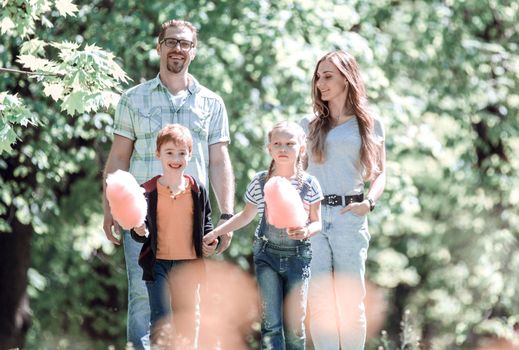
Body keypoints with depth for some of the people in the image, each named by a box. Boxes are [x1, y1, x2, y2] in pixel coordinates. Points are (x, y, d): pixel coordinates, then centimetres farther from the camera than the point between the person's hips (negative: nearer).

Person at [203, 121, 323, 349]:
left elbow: (317, 221, 4)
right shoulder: (260, 182, 0)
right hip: (266, 254, 0)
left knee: (295, 322, 2)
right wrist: (215, 233, 10)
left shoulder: (309, 184, -3)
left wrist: (307, 231, -19)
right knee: (271, 323, -7)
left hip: (298, 255, 0)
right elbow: (246, 215, 14)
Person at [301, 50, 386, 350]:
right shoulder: (310, 125, 14)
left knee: (350, 300, -2)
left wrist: (369, 202, -11)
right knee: (320, 300, -2)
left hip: (350, 216, -1)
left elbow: (380, 174, 8)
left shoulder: (370, 125, 9)